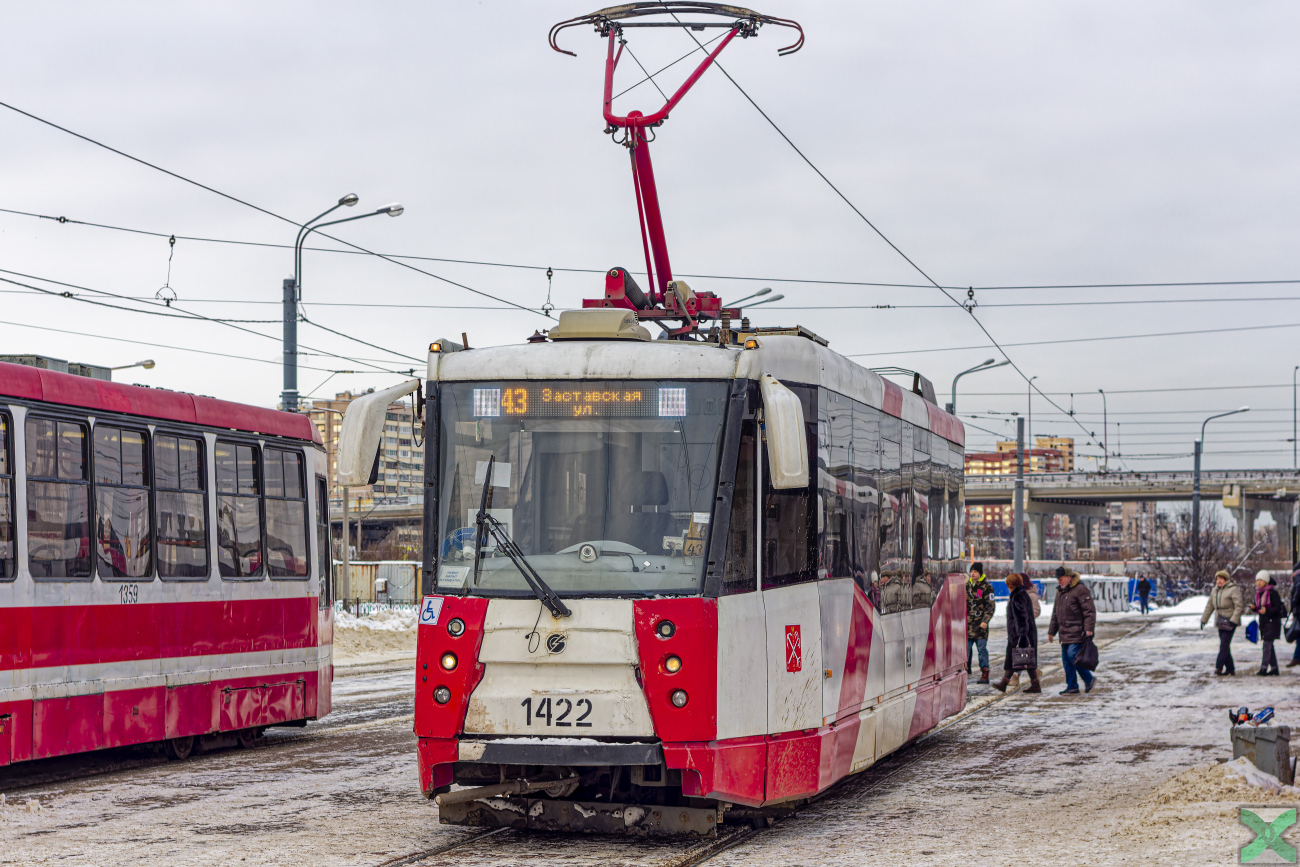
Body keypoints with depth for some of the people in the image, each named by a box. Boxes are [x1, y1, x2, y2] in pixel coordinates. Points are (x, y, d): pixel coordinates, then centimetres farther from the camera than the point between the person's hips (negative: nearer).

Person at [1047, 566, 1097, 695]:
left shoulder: (1080, 589, -10)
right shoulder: (1060, 591, 18)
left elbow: (1089, 610, -14)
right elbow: (1056, 613, 26)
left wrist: (1089, 629, -21)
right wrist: (1051, 631, 24)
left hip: (1077, 632, -9)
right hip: (1065, 633, 9)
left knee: (1073, 654, -18)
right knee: (1066, 660, 7)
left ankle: (1089, 679, -1)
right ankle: (1072, 687, 12)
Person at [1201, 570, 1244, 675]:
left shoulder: (1233, 589, -8)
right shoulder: (1215, 591, 16)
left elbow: (1238, 606, -14)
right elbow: (1210, 606, 23)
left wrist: (1233, 620, -21)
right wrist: (1204, 619, 21)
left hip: (1230, 621, -8)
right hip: (1220, 622, 8)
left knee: (1224, 645, -14)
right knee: (1224, 646, 7)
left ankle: (1219, 667, -20)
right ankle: (1230, 669, 13)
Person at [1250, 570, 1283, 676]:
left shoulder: (1272, 592, -13)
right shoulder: (1258, 593, 10)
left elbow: (1278, 608, -15)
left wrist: (1267, 611, -28)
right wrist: (1253, 607, -5)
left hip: (1272, 622, -8)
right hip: (1263, 622, 8)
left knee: (1267, 644, -13)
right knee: (1268, 645, 12)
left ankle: (1264, 668, -15)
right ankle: (1274, 668, 19)